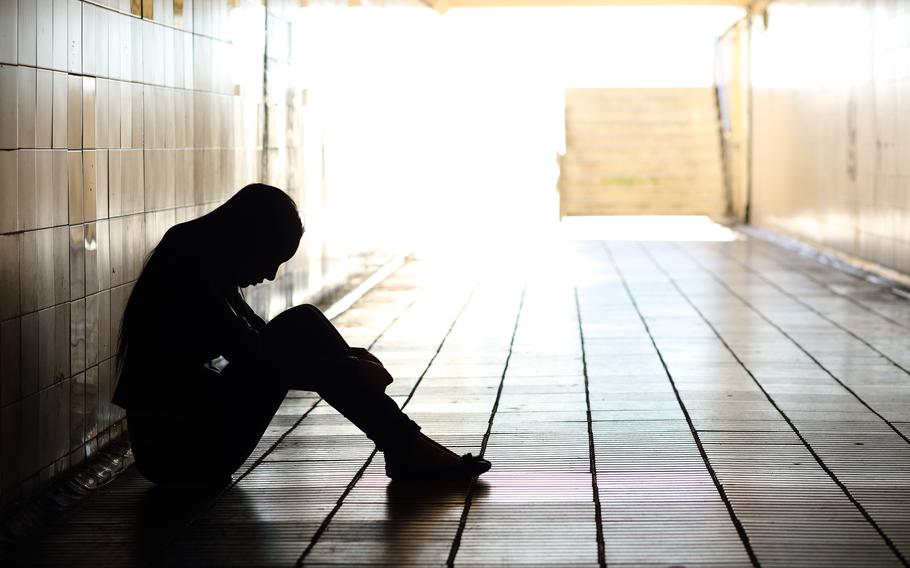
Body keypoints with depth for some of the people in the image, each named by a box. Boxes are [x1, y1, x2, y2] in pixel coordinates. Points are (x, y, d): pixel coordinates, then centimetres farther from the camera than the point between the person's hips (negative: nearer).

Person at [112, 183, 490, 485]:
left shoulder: (203, 270, 11)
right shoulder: (188, 277, -19)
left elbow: (261, 343, 19)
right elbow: (255, 358, -23)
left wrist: (348, 359, 6)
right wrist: (350, 372, -16)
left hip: (190, 429, 10)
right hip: (176, 450, -10)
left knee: (302, 326, 1)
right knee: (299, 327, -16)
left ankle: (405, 447, -5)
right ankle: (407, 451, -13)